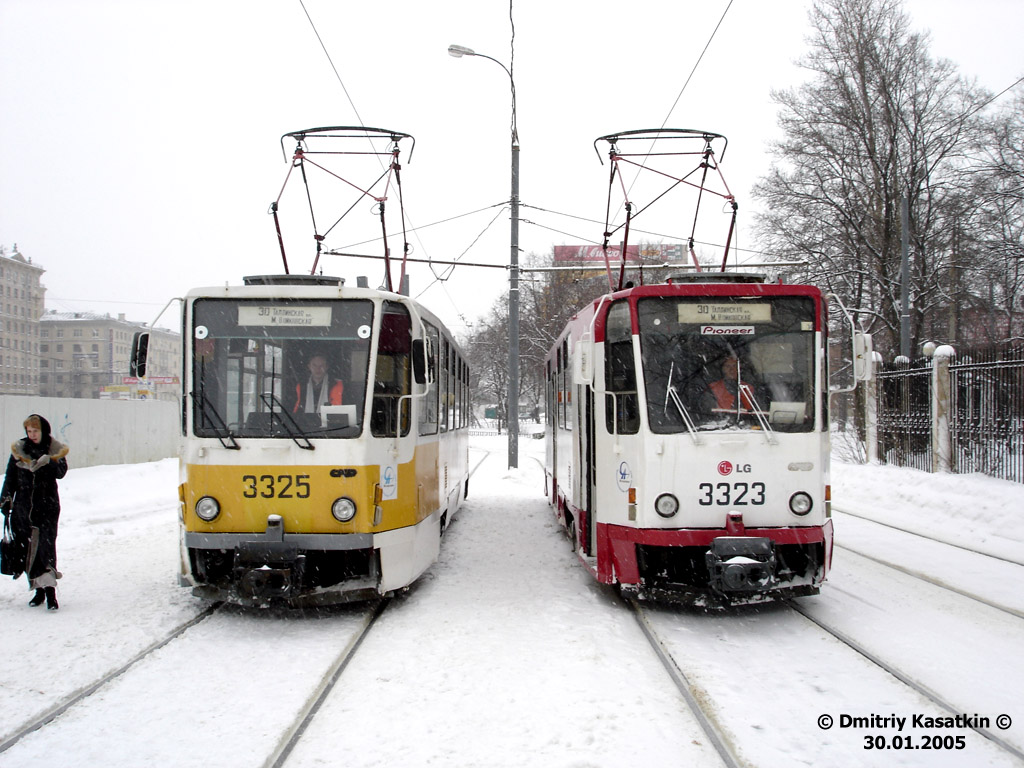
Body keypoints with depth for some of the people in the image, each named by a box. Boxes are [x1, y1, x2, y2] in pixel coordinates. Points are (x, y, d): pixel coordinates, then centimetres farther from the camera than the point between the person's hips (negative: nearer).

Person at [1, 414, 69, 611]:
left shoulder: (55, 449, 2)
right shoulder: (19, 449, 7)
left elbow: (61, 472, -10)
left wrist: (47, 462, -26)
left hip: (47, 506, -3)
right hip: (22, 505, 3)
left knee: (46, 544, -15)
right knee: (27, 548, 3)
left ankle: (50, 590, -20)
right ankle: (39, 589, 12)